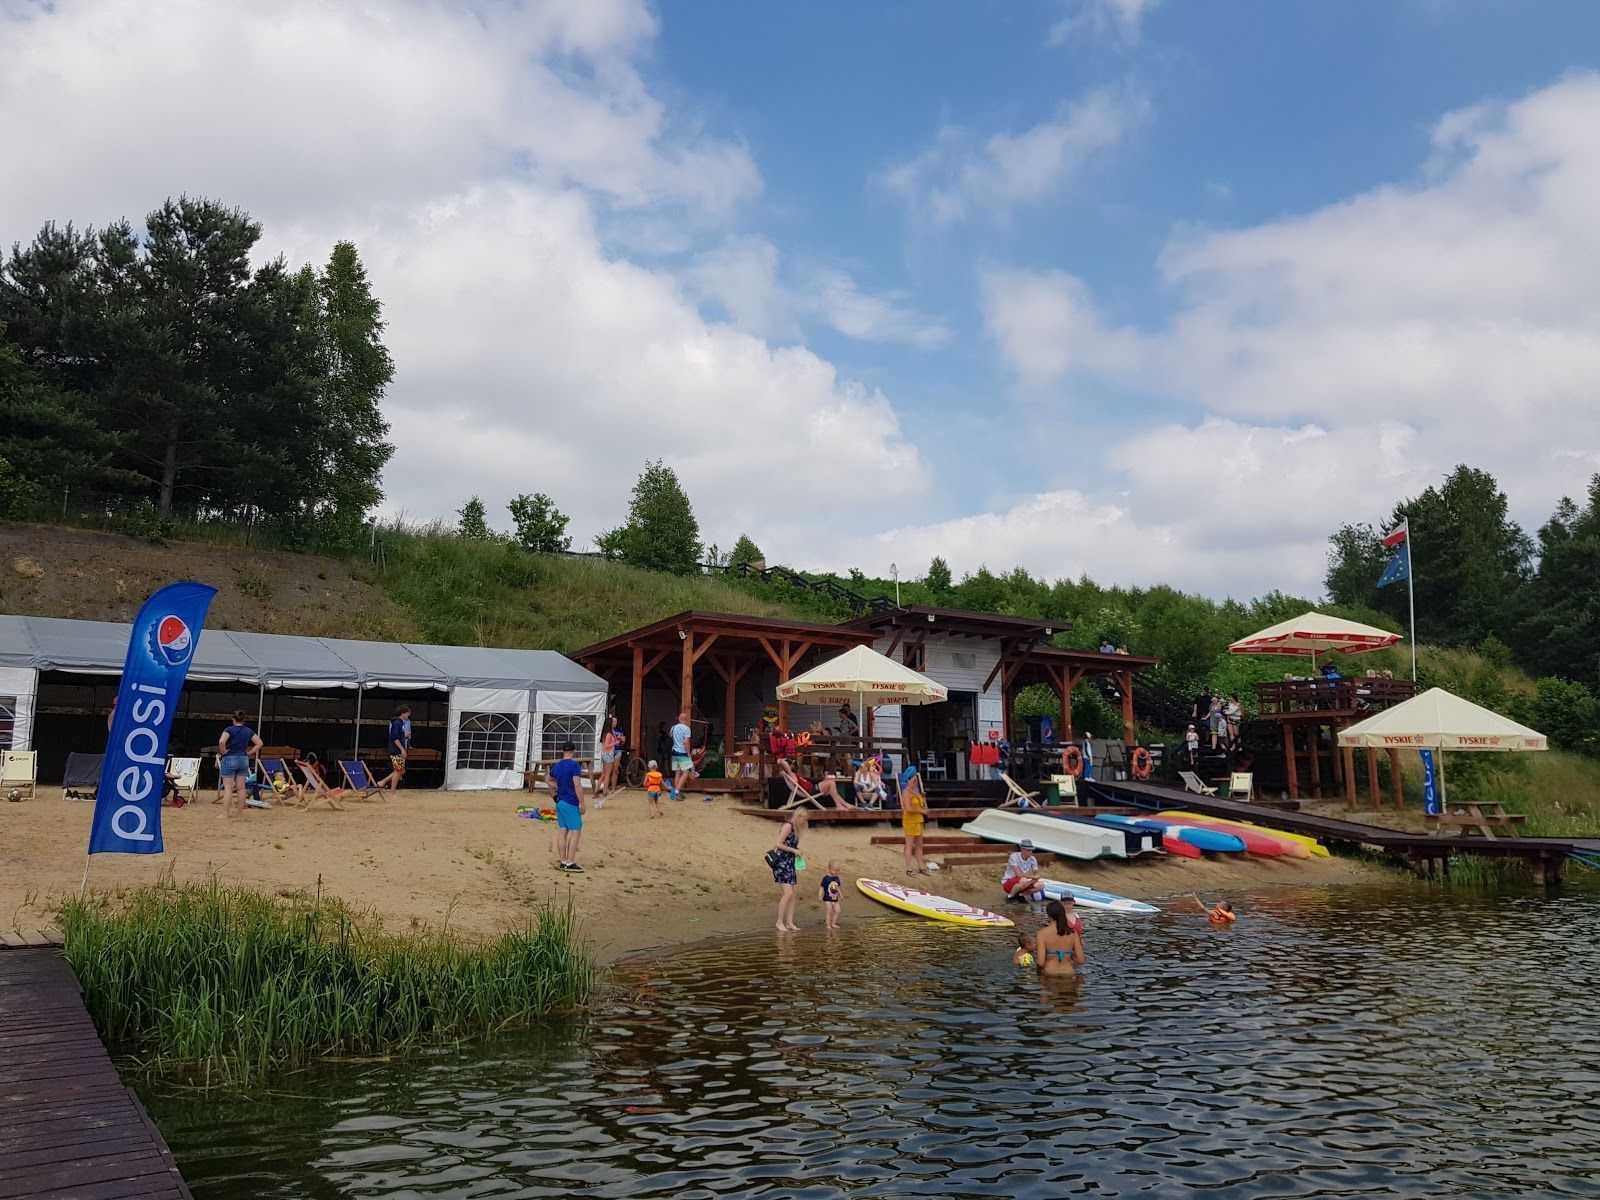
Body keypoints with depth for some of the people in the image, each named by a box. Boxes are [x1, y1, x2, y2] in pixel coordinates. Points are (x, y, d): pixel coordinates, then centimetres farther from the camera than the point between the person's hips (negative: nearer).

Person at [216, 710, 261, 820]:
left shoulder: (229, 729, -8)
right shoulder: (248, 731, 6)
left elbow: (221, 742, -24)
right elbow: (259, 743, 8)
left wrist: (224, 752, -9)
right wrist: (249, 753, 7)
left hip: (229, 759, -4)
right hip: (243, 759, 4)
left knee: (228, 788, -3)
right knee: (241, 787, 8)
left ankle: (225, 814, -4)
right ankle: (241, 812, 13)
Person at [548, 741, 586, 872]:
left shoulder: (557, 765, 9)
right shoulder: (574, 765, -14)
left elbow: (547, 780, 26)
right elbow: (577, 786, -19)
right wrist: (582, 803, -14)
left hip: (560, 802, 8)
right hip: (571, 803, -8)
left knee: (562, 831, 10)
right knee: (575, 832, -5)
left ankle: (562, 862, 14)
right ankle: (570, 864, -8)